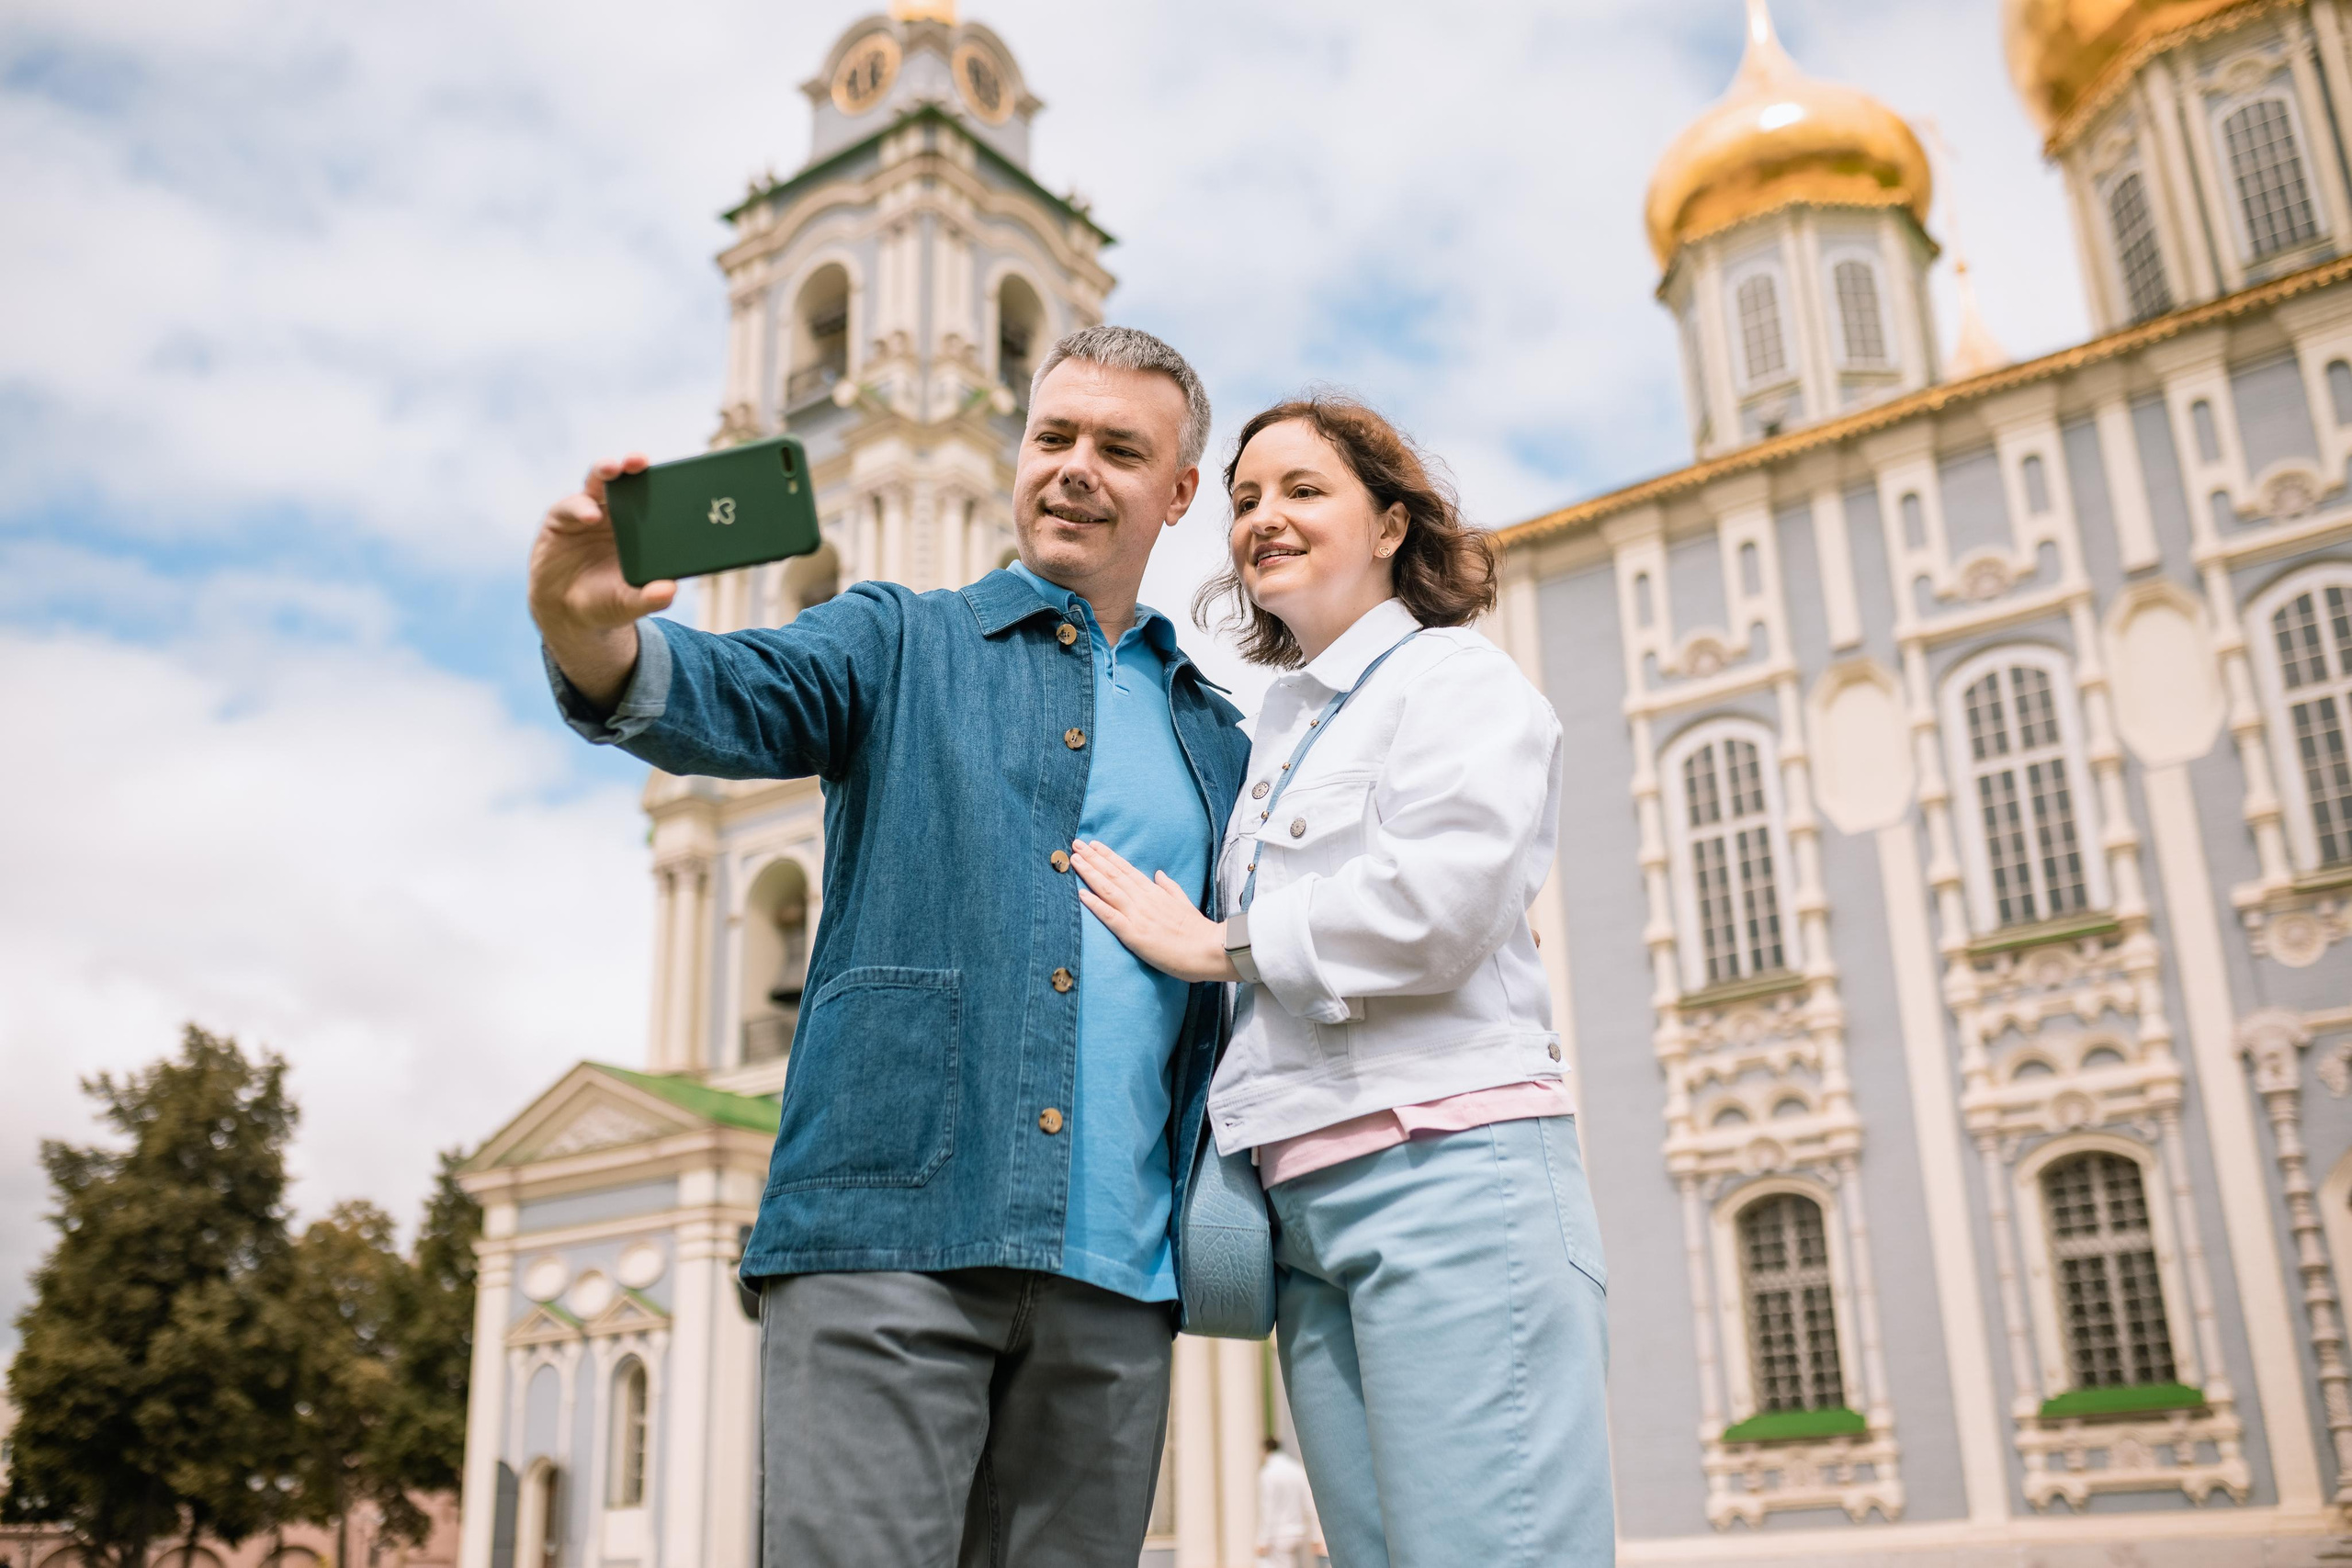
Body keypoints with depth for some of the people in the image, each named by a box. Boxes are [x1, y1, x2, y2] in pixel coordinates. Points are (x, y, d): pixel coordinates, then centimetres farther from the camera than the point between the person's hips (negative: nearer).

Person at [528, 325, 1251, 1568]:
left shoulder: (1215, 741, 20)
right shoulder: (903, 643, 10)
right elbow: (733, 698, -10)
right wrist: (589, 632, -32)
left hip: (1115, 1277, 4)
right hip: (890, 1229, -3)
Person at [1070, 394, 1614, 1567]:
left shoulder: (1455, 679, 3)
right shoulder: (1280, 724, 24)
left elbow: (1437, 906, -14)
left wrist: (1216, 943, -4)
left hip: (1449, 1170, -7)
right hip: (1306, 1199, 7)